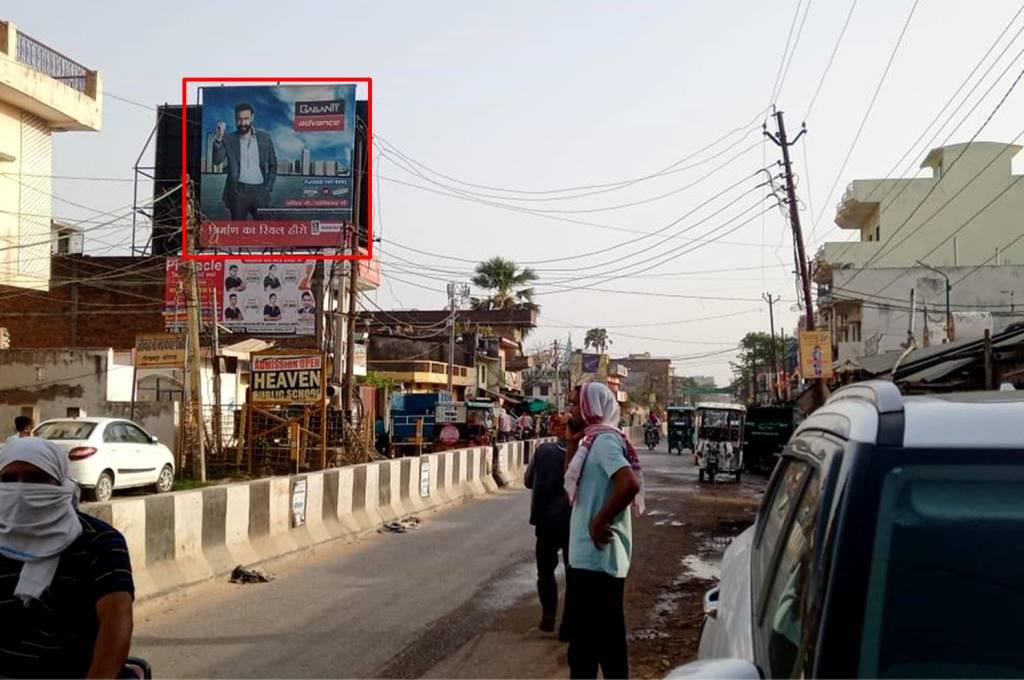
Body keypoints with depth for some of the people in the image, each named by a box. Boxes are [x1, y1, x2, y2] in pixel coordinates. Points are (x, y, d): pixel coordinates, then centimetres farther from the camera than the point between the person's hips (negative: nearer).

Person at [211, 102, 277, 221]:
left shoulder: (265, 138, 7)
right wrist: (218, 139, -24)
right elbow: (217, 160, -10)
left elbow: (273, 165, 12)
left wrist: (268, 188, 2)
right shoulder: (229, 140, 3)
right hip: (238, 191, -1)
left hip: (259, 191, 1)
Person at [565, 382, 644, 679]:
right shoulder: (593, 440, 14)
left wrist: (599, 522, -22)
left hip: (596, 555, -10)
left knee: (589, 639, -4)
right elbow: (575, 488, 17)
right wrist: (572, 445, 9)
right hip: (592, 555, 10)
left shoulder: (604, 440, -16)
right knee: (605, 636, 16)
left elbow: (629, 484, -31)